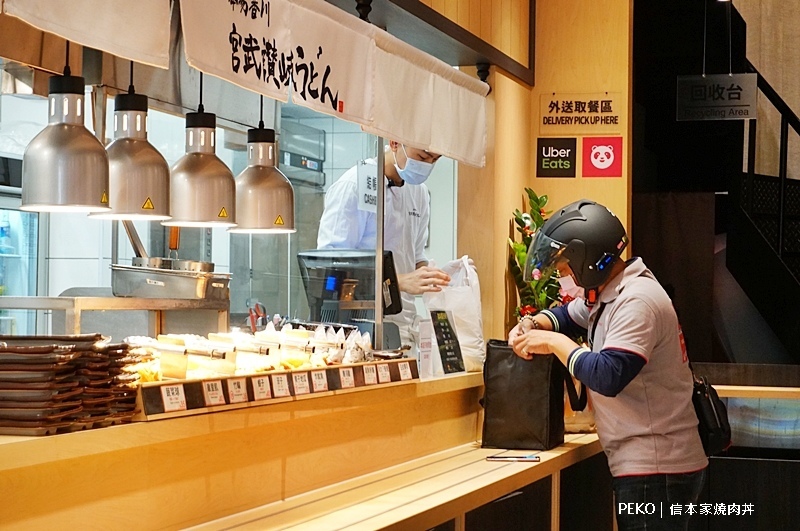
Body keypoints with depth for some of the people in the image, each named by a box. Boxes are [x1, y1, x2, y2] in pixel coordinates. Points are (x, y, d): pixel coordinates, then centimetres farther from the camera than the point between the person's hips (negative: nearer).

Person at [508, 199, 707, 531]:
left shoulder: (637, 302, -20)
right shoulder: (610, 292, 11)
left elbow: (609, 376, -29)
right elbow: (568, 315, 30)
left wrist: (555, 343, -17)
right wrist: (531, 324, 8)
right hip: (645, 463, 10)